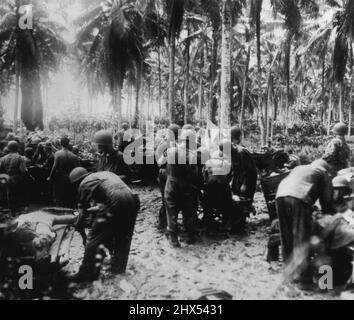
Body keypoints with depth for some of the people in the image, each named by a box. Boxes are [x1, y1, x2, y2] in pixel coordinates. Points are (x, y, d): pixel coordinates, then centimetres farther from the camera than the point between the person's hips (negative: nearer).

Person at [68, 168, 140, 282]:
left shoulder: (85, 183, 11)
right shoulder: (105, 174, 32)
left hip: (114, 204, -7)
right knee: (123, 237, 23)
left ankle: (87, 272, 15)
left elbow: (84, 207, 14)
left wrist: (79, 225, 27)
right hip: (132, 200, 8)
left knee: (95, 239, 7)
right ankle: (119, 267, 38)